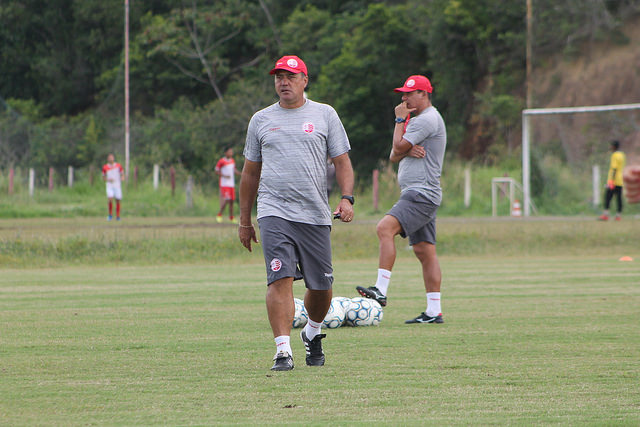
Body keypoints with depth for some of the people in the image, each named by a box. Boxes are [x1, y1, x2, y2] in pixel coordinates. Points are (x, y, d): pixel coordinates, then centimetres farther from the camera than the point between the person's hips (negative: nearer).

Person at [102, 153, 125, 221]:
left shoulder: (118, 166, 3)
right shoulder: (105, 167, 3)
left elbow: (122, 174, 12)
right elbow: (103, 178, 10)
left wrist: (122, 178, -10)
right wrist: (108, 180, -10)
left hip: (117, 186, 1)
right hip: (109, 185, -1)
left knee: (118, 201, 1)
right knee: (110, 199, -19)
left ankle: (118, 216, 13)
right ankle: (110, 215, -3)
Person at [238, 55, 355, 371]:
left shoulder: (324, 115, 10)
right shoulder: (261, 120, 13)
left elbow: (342, 162, 8)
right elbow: (250, 173, 17)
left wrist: (347, 198, -9)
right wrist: (244, 221, 15)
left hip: (316, 215, 1)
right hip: (274, 212, -1)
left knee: (320, 286, 5)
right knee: (280, 279, -16)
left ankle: (312, 333, 34)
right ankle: (283, 350, -19)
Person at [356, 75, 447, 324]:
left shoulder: (427, 119, -9)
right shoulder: (418, 120, 24)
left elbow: (398, 147, -11)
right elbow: (394, 156, 16)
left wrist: (400, 120, 2)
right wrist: (408, 150, -6)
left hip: (421, 194, -11)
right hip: (416, 194, 11)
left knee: (385, 228, -25)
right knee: (424, 251, 7)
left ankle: (381, 290, -33)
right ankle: (434, 312, 5)